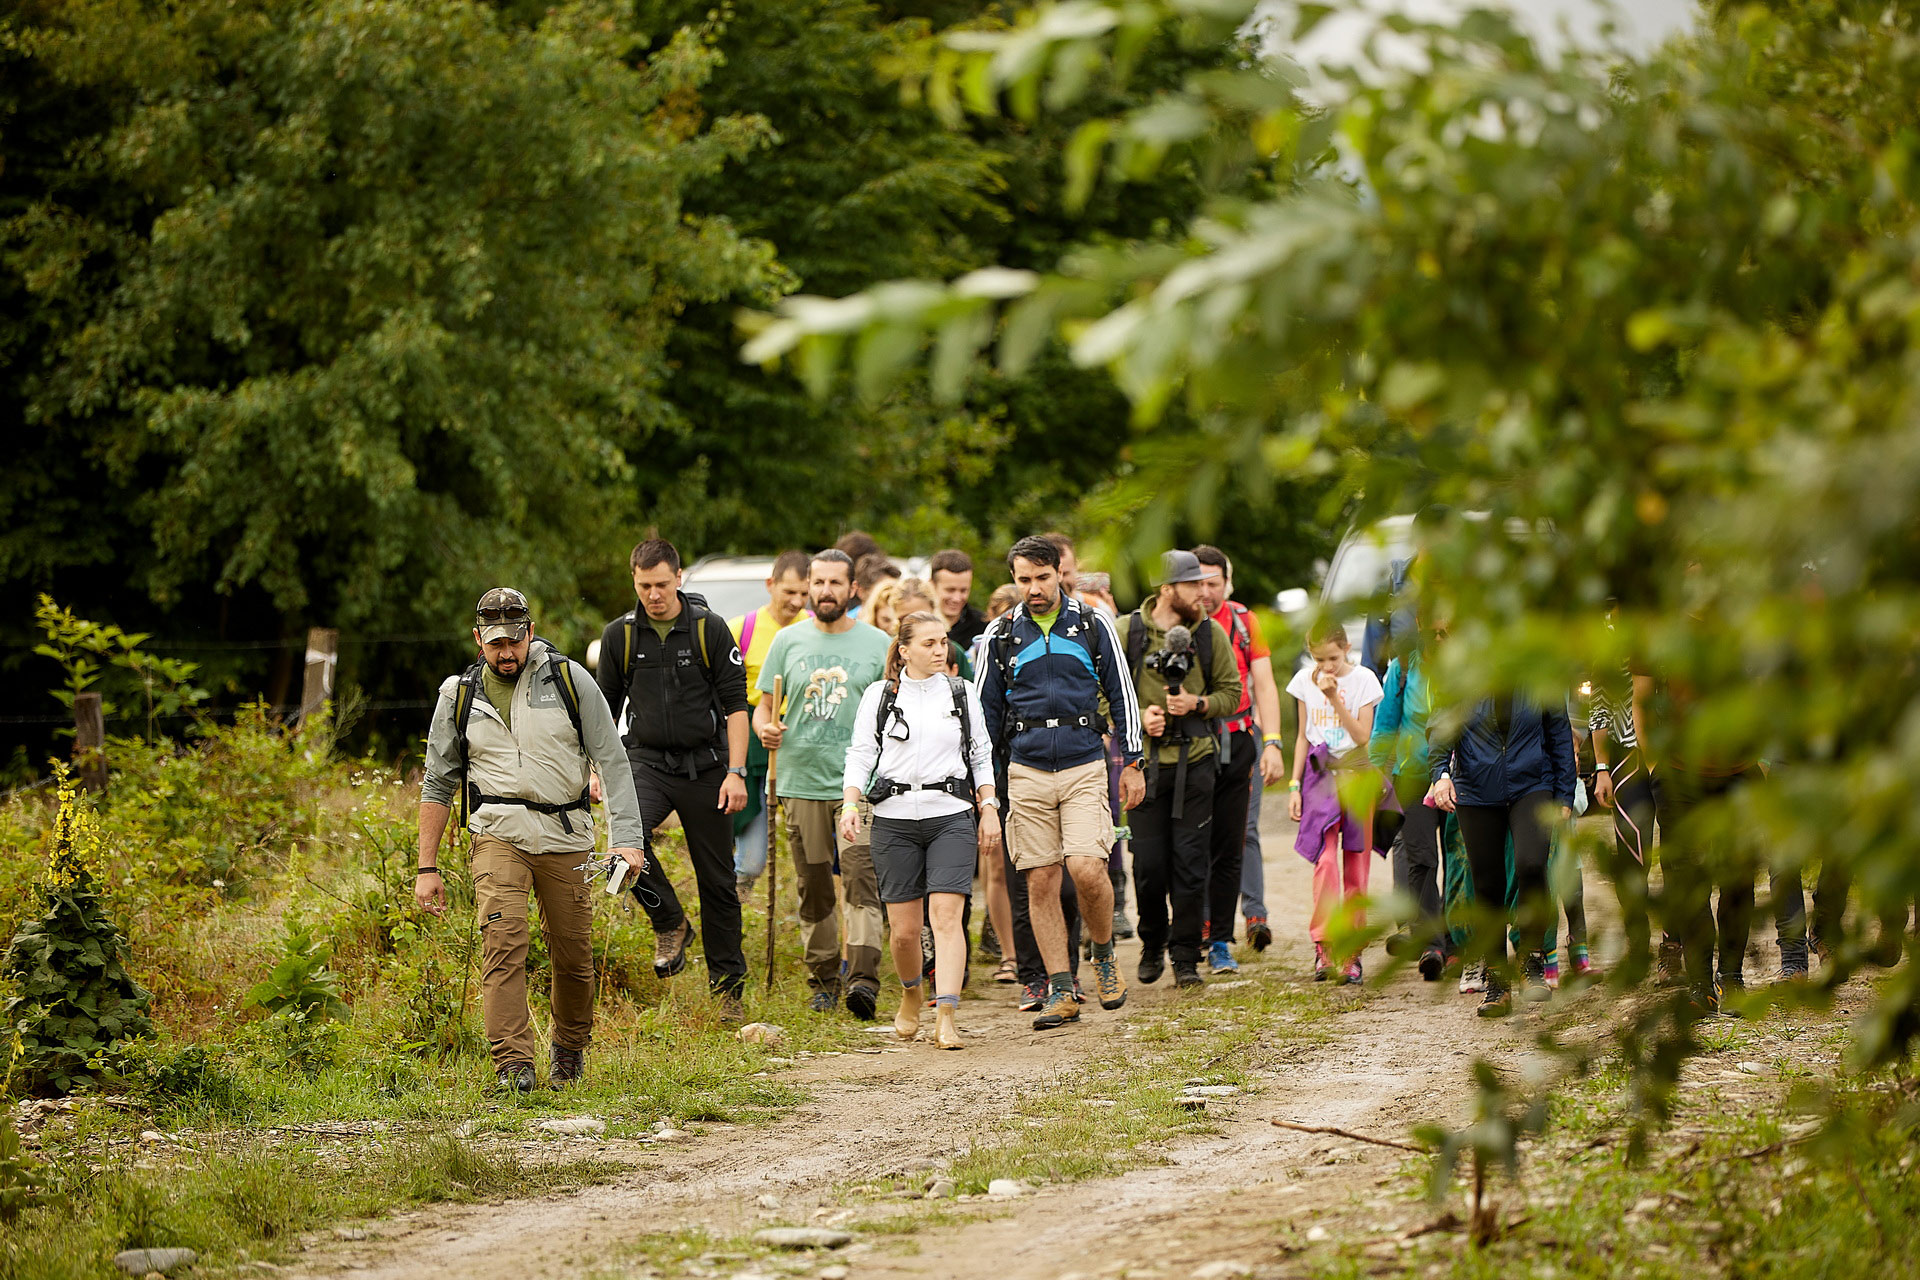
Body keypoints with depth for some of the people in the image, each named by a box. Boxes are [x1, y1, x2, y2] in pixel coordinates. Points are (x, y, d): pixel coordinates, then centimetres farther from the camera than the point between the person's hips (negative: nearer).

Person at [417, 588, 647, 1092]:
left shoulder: (569, 680, 0)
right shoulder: (459, 695, 5)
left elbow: (612, 761, -2)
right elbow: (438, 785, 12)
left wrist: (628, 838, -12)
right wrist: (427, 867, 8)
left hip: (565, 833, 0)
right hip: (500, 832, 0)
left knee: (573, 955, 5)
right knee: (503, 941, -19)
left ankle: (569, 1049, 30)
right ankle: (513, 1065, -23)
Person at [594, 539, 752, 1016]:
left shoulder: (709, 628, -3)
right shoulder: (620, 635, 3)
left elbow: (735, 704, -3)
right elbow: (605, 709, 13)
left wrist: (736, 772, -10)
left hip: (704, 765, -1)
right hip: (647, 761, 1)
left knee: (717, 879, 3)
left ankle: (728, 982, 13)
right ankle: (670, 925, -8)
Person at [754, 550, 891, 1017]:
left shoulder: (876, 644, 6)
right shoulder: (789, 641, 10)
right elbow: (763, 707, 13)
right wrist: (765, 729, -10)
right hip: (802, 781, 2)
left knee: (862, 882, -15)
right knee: (813, 890, 6)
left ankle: (863, 979, -22)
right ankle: (823, 983, 15)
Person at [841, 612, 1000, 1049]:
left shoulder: (962, 694, 9)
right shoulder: (880, 695, 5)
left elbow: (981, 756, 15)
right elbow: (860, 755, 3)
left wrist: (989, 809, 6)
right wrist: (850, 804, -11)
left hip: (951, 816, 0)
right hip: (894, 817, 0)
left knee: (946, 915, -14)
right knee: (903, 927, 2)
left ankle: (946, 1017, -19)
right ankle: (910, 995, 32)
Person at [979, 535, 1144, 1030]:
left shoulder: (1092, 625, 3)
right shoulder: (1001, 634, 6)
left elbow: (1121, 694, 9)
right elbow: (986, 708, 12)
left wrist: (1133, 763, 6)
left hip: (1084, 768, -2)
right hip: (1027, 772, 2)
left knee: (1086, 869, -16)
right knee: (1040, 881, 0)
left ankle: (1104, 953, 11)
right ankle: (1061, 992, 5)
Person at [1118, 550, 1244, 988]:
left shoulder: (1211, 634, 4)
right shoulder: (1128, 631, 0)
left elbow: (1231, 693, 9)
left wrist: (1197, 704, -9)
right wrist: (1138, 714, -12)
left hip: (1196, 760, 1)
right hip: (1146, 761, -1)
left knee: (1191, 862, -2)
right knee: (1149, 863, -1)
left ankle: (1186, 957, 8)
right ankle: (1153, 943, 24)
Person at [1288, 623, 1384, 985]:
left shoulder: (1363, 680, -2)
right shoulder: (1305, 680, 6)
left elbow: (1362, 736, -9)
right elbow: (1303, 736, 12)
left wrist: (1335, 697, -16)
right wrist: (1295, 786, 8)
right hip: (1320, 775, 1)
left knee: (1355, 865, 0)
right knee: (1325, 860, -15)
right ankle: (1323, 945, -13)